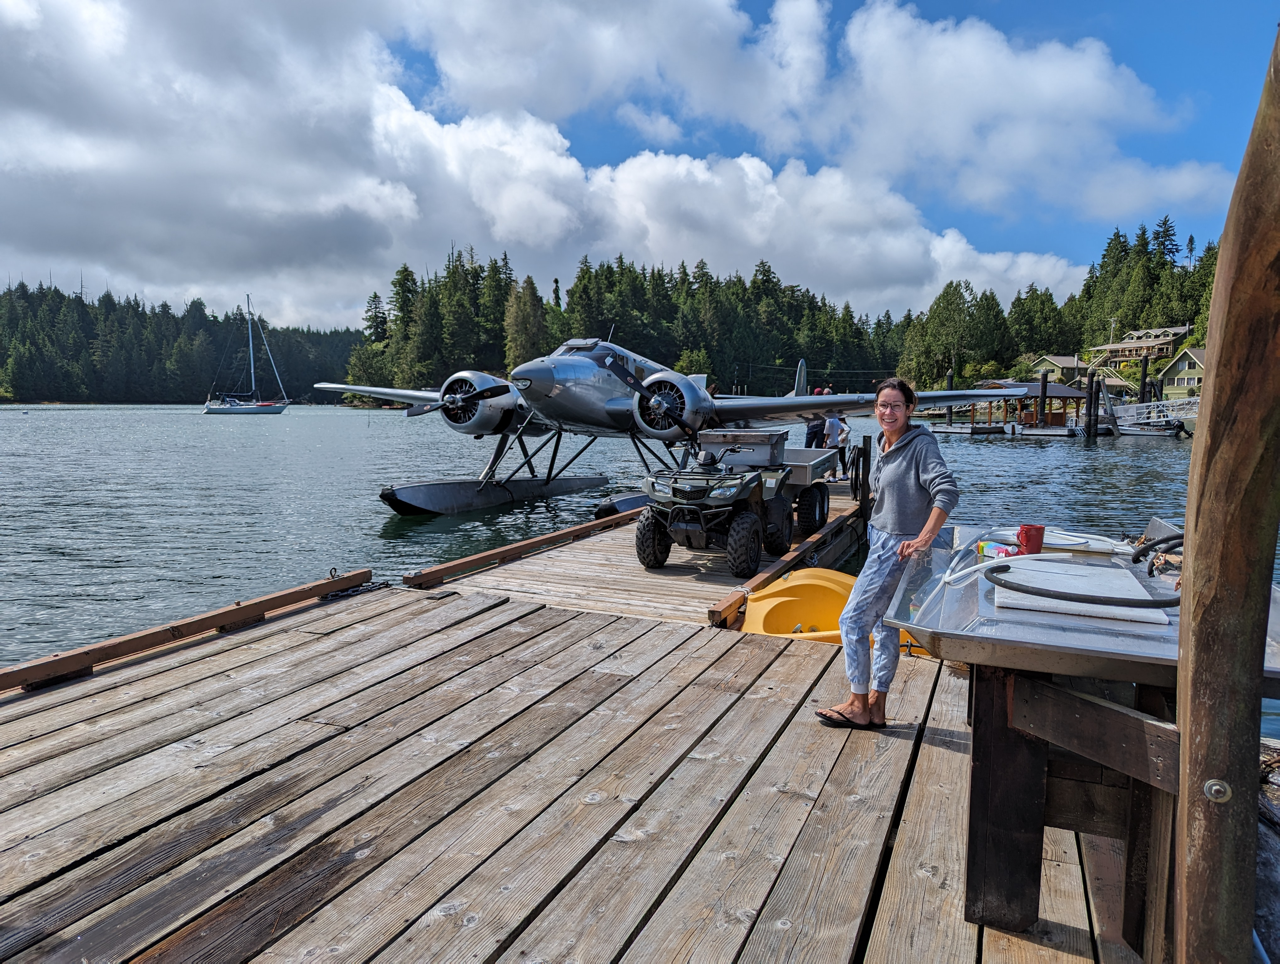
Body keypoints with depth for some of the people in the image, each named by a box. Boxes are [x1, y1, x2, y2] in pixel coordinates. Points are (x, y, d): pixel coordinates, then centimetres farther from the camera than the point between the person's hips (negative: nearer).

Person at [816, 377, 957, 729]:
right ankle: (875, 707, 23)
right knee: (884, 625, 13)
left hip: (898, 547, -9)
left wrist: (923, 539, -33)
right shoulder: (883, 444, 9)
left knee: (853, 620, -6)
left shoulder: (921, 445, -16)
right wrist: (877, 533, 14)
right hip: (880, 541, 9)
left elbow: (947, 491, -28)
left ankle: (858, 706, 7)